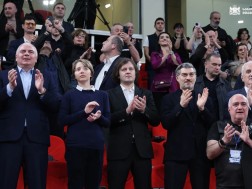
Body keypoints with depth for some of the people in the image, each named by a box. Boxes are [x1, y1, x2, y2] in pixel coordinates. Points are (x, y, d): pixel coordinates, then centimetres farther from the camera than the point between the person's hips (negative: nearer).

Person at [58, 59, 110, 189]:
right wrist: (84, 112, -13)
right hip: (75, 145, -2)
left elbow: (108, 122, 11)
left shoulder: (102, 95, 11)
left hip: (96, 144, 2)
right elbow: (62, 121, -3)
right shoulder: (69, 95, 5)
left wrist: (99, 117, -11)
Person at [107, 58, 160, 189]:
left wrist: (144, 110, -14)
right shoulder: (110, 94, 2)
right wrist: (127, 111, -21)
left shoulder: (146, 94, 11)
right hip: (119, 150, -3)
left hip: (142, 149, 3)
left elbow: (156, 121, 5)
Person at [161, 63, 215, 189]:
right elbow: (166, 124, -8)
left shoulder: (204, 98, 10)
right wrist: (180, 105, -20)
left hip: (200, 153, 3)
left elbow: (212, 125, 3)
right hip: (176, 153, -2)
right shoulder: (169, 98, 4)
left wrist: (202, 108, -14)